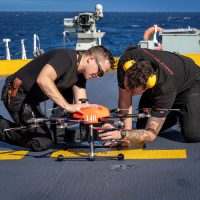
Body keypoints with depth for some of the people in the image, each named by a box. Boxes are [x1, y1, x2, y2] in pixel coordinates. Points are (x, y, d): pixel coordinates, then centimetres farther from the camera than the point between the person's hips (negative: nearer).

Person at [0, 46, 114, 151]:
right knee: (43, 143, -10)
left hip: (31, 98, 9)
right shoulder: (65, 58, -22)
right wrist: (67, 106, -39)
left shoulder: (80, 74, 6)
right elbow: (43, 79, -38)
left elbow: (81, 104, 2)